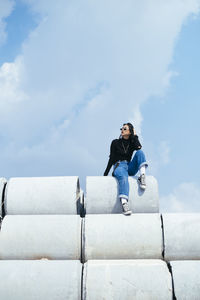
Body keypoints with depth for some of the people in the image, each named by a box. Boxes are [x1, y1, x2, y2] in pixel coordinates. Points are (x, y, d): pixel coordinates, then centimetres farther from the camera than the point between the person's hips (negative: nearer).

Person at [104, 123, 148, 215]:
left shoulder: (132, 143, 18)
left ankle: (142, 176, -29)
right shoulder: (115, 142, 11)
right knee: (123, 177, -38)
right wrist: (105, 174, -3)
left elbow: (138, 147, -8)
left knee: (140, 152, -17)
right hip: (118, 166, -3)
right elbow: (111, 159, 5)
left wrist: (134, 135, 4)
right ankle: (124, 203, -57)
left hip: (129, 167, 3)